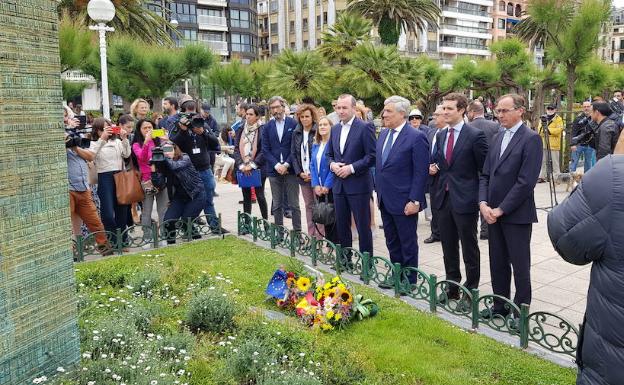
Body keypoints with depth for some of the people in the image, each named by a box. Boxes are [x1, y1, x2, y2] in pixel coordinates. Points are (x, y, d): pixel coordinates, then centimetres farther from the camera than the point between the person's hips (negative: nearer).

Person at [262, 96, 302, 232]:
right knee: (277, 205, 8)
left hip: (290, 169, -2)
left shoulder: (293, 124, 0)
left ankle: (297, 232, 8)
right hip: (274, 170, 3)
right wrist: (276, 165, -9)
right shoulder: (268, 127, 8)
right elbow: (265, 149, 5)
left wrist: (286, 164, -11)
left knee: (294, 204, 1)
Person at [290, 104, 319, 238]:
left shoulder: (318, 132, -7)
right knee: (308, 205, 12)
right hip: (303, 175, 5)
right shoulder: (296, 133, 11)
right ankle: (310, 235, 19)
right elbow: (293, 154, 10)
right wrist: (299, 172, -1)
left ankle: (319, 236, 3)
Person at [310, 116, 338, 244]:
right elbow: (312, 165, 8)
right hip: (319, 187, 6)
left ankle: (335, 244, 10)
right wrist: (316, 185, -3)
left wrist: (326, 186, -16)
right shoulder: (315, 145, 11)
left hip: (331, 187, -6)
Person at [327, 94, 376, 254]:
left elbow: (372, 156, -12)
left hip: (358, 185, -6)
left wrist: (352, 168, -18)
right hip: (339, 185, 6)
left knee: (363, 227, 2)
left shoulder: (365, 127, -8)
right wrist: (332, 164, -1)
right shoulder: (335, 129, 12)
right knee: (341, 226, 13)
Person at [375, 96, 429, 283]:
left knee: (408, 244, 7)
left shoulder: (416, 137, -14)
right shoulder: (383, 134, 10)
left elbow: (421, 173, -16)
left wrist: (414, 201, -19)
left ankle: (409, 282, 21)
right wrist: (378, 190, 13)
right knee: (392, 243, 17)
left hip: (404, 202, -7)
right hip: (385, 200, 7)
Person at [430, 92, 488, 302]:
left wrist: (483, 198, -9)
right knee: (448, 247, 15)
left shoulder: (475, 135, -10)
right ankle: (452, 286, 29)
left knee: (469, 249, 7)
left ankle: (471, 290, 21)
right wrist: (434, 168, 1)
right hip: (443, 198, 6)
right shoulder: (441, 135, 10)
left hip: (465, 200, -6)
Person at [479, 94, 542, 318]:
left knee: (520, 265, 6)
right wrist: (483, 203, -3)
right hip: (493, 213, 7)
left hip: (517, 214, -6)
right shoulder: (498, 138, 13)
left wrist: (500, 209, -15)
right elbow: (486, 175, 12)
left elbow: (526, 182, -17)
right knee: (497, 263, 14)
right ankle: (500, 306, 28)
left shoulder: (531, 139, -10)